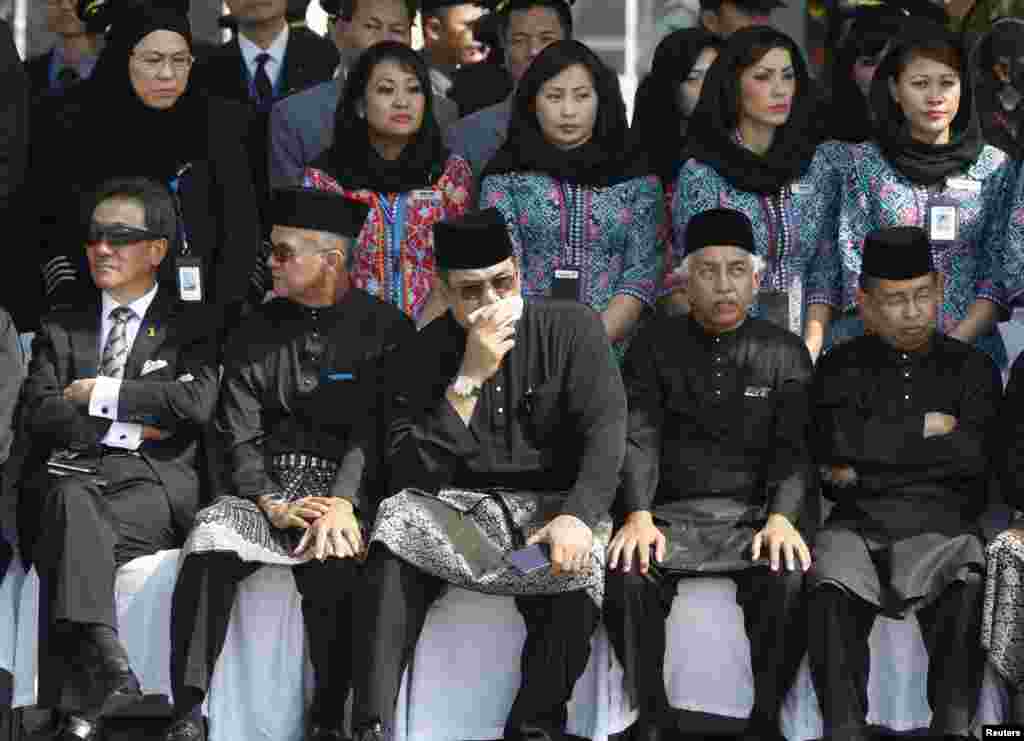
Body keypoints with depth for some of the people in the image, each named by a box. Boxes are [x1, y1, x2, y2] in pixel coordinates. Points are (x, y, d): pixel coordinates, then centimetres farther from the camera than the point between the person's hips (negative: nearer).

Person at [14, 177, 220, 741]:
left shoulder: (192, 325, 17)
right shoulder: (60, 329, 23)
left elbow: (196, 402, -4)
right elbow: (39, 414, 6)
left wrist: (98, 393, -1)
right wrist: (126, 427, -5)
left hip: (152, 488, -1)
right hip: (68, 477, 1)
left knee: (66, 544, -34)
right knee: (71, 503, -38)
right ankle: (107, 673, -50)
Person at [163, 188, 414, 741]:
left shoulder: (384, 330, 3)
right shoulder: (257, 335, 14)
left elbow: (375, 431, -7)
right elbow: (240, 436, 7)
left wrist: (342, 504, -23)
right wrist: (271, 503, -11)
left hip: (346, 491, -3)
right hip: (268, 490, 3)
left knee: (332, 560, -35)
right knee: (209, 540, -27)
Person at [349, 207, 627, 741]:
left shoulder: (571, 329, 0)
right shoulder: (421, 356, 1)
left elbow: (605, 430, -11)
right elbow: (412, 475, -10)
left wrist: (579, 516, -30)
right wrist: (469, 377, -20)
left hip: (549, 504, -1)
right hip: (458, 510, 1)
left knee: (578, 563, -34)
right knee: (400, 522, -30)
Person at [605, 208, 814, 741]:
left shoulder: (785, 354, 10)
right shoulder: (654, 346, 10)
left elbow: (794, 448, 1)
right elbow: (637, 436, 0)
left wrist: (783, 517, -19)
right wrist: (639, 515, -18)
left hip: (753, 513, 0)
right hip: (671, 511, 0)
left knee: (789, 578, -32)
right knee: (627, 573, -31)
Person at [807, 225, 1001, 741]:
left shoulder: (970, 367, 17)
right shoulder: (841, 368, 18)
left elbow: (972, 454, -2)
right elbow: (835, 443, -3)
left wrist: (868, 460, -1)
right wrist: (927, 428, 2)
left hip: (941, 524, 0)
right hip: (859, 524, 0)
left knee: (966, 583, -36)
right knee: (832, 590, -34)